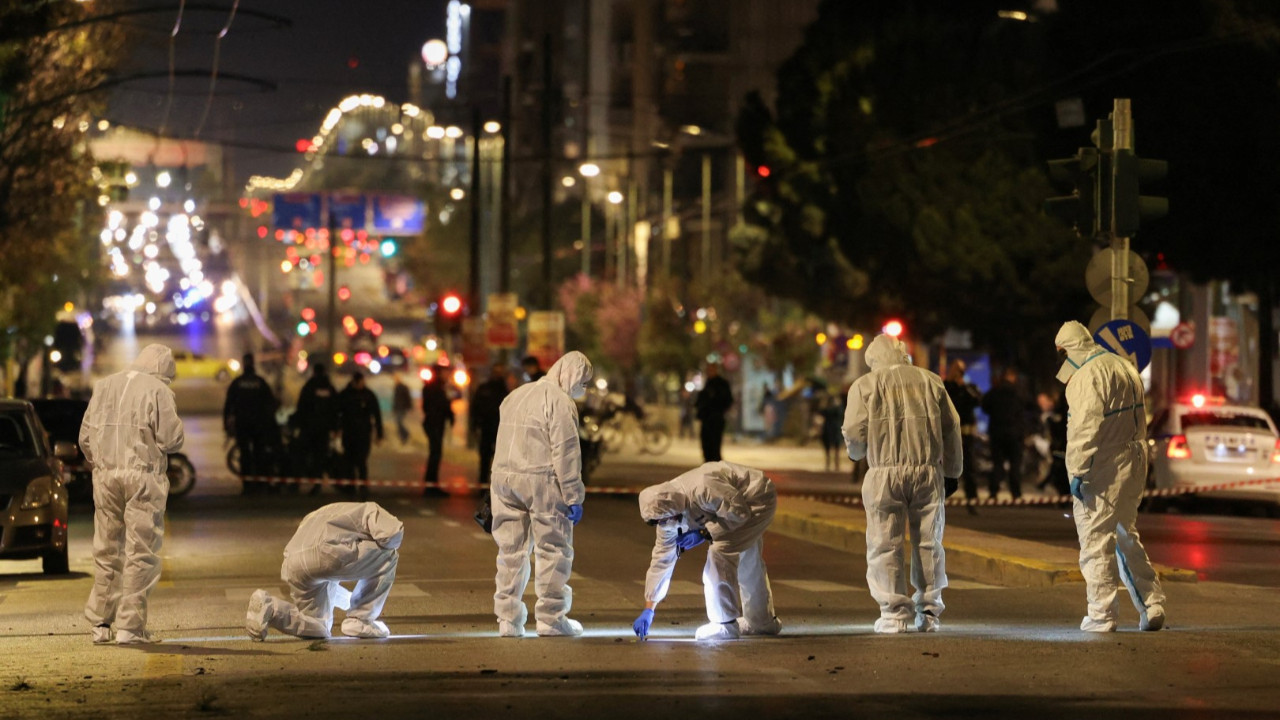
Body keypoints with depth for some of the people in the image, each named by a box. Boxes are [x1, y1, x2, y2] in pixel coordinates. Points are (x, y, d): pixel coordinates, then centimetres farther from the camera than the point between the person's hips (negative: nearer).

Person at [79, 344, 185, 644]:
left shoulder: (104, 386, 13)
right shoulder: (157, 390, -5)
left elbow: (85, 436, 14)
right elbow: (171, 439, -9)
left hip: (106, 475, 5)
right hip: (142, 476, -5)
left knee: (106, 550, 14)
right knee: (141, 552, -1)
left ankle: (100, 622, 18)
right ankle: (130, 626, -3)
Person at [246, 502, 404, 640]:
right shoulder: (370, 510, 24)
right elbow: (392, 533, 3)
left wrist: (348, 600, 52)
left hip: (292, 568, 7)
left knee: (318, 629, 23)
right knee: (387, 557, 14)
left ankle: (269, 607, -2)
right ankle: (360, 621, 10)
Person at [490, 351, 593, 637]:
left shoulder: (515, 396, 19)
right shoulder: (560, 401, -7)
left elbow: (505, 441, 17)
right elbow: (565, 452, -12)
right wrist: (574, 497, -10)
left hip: (504, 481, 7)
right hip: (541, 481, -7)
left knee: (510, 551, 9)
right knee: (554, 550, 2)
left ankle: (508, 619, 8)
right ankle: (551, 617, 3)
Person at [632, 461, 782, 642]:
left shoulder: (702, 489, -37)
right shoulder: (666, 512, -9)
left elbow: (739, 512, -27)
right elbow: (661, 559, -2)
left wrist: (704, 533, -27)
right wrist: (648, 610, -3)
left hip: (758, 499, -9)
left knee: (720, 552, -19)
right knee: (747, 563, 20)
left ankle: (724, 625, -13)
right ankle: (762, 621, 39)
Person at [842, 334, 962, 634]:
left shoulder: (864, 385, 4)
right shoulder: (930, 381, 12)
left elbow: (854, 435, -2)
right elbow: (951, 428, 13)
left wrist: (858, 452, 21)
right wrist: (952, 471, 22)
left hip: (884, 474, -2)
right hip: (928, 472, 2)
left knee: (885, 544, 2)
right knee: (928, 543, 9)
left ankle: (894, 613, -3)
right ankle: (928, 613, 10)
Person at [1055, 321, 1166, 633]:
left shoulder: (1088, 376, -14)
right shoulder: (1125, 367, 15)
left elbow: (1086, 428, -21)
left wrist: (1078, 472, -18)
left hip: (1102, 472, -9)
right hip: (1132, 466, 9)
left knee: (1095, 542, -3)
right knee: (1127, 537, 21)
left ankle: (1101, 615, -2)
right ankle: (1152, 605, 20)